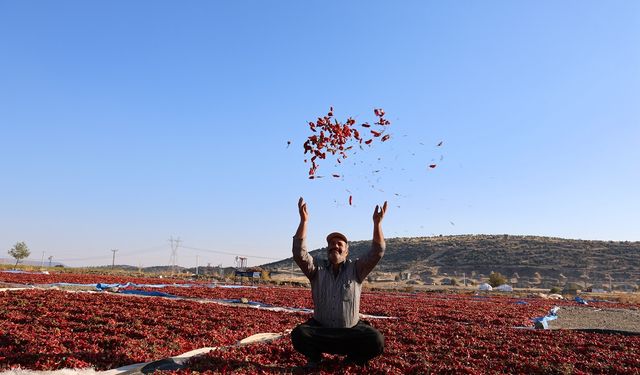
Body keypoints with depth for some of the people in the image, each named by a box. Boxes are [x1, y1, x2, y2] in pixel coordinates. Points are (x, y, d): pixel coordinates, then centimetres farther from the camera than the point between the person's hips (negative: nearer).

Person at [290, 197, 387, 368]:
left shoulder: (356, 270, -1)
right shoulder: (317, 270, 0)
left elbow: (377, 252, -14)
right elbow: (299, 253, -14)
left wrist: (377, 222, -26)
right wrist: (304, 221, -24)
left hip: (351, 331, 0)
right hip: (321, 329, 0)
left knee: (376, 341, -27)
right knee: (299, 335, -28)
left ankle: (353, 358, 7)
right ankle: (314, 356, 6)